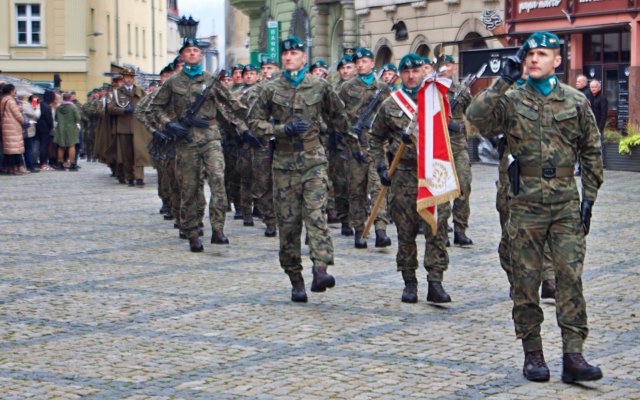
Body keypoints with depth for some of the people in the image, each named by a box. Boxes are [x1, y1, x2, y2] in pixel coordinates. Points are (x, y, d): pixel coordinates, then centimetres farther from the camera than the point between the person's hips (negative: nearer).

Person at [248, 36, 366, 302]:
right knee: (288, 222, 2)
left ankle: (320, 270, -28)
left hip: (314, 160, -1)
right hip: (284, 163, 1)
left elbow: (339, 118, 16)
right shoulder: (271, 90, 5)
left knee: (316, 215, -17)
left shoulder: (319, 87, 5)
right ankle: (296, 280, 10)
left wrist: (355, 147, 23)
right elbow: (254, 121, 6)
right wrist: (283, 129, -9)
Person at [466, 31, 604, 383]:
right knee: (526, 280, 4)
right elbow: (476, 116, -16)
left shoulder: (576, 101, 7)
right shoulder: (511, 100, 3)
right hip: (526, 203, 0)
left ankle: (573, 356, -3)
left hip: (566, 202, 1)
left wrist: (589, 196, 5)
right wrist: (503, 82, -17)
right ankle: (532, 354, 14)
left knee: (570, 276, -5)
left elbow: (591, 152, 11)